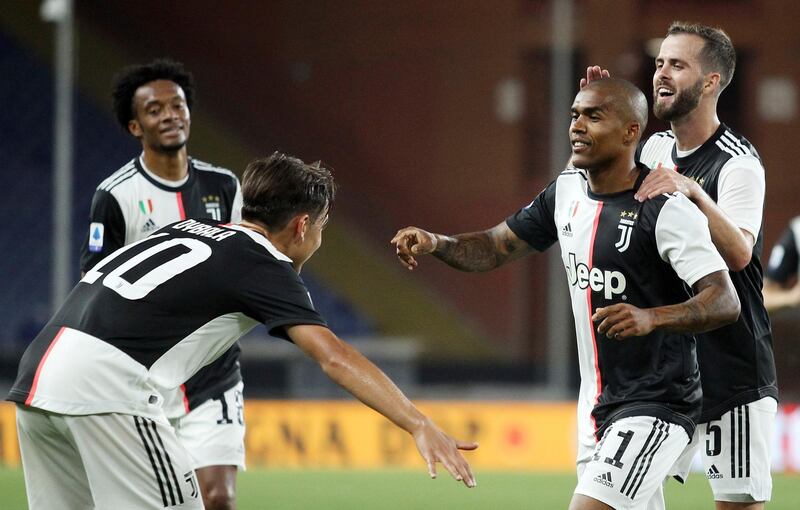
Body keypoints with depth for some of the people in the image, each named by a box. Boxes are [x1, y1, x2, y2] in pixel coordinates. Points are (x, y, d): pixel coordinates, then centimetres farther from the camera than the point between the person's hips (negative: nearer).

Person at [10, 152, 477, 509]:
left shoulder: (191, 228, 22)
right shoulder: (264, 265, 0)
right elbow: (333, 356, -12)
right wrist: (420, 426, -18)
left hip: (38, 374, 8)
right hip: (103, 385, -8)